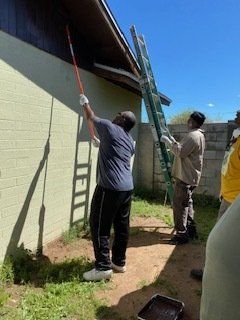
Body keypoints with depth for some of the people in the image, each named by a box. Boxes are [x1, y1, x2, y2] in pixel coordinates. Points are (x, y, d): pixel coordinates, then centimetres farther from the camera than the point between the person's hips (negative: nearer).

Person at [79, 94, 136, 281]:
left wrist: (85, 103, 31)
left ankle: (103, 267, 6)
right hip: (127, 188, 8)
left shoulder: (110, 128, -4)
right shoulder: (130, 141, 16)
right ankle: (119, 262, 27)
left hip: (110, 188, -8)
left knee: (100, 226, 1)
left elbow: (91, 117, 12)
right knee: (122, 226, 14)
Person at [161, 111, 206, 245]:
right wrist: (174, 142, 15)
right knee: (187, 202, 18)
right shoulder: (199, 135, 17)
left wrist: (168, 142, -13)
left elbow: (180, 153, -23)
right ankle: (191, 229, 28)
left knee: (179, 204, -6)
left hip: (185, 177, -11)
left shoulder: (192, 135, -18)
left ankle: (181, 234, 0)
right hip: (190, 176, 11)